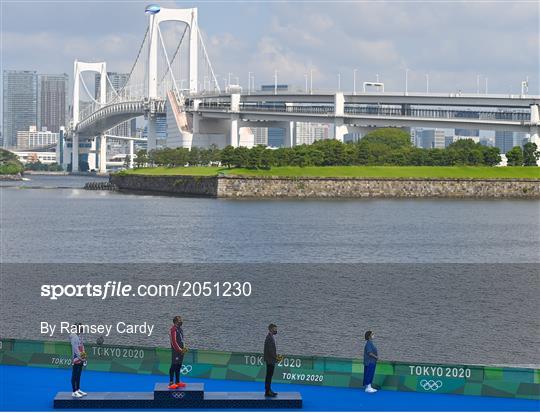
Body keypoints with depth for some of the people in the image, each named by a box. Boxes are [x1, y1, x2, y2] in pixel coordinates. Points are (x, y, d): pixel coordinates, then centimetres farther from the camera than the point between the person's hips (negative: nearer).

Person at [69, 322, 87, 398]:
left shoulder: (80, 336, 14)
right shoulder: (73, 336, -14)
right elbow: (75, 348, -18)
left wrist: (84, 357, 12)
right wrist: (79, 357, -20)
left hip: (81, 359, 9)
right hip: (76, 359, -9)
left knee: (79, 374, 14)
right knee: (74, 375, -4)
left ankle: (78, 389, 21)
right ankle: (74, 392, -2)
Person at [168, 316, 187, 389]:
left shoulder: (180, 329, 15)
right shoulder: (173, 329, -14)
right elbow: (174, 342, -18)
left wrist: (184, 348, 10)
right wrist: (179, 350, -16)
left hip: (181, 351, 9)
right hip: (175, 351, -9)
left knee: (179, 366, 13)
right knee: (174, 366, -7)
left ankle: (177, 382, 19)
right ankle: (171, 383, -6)